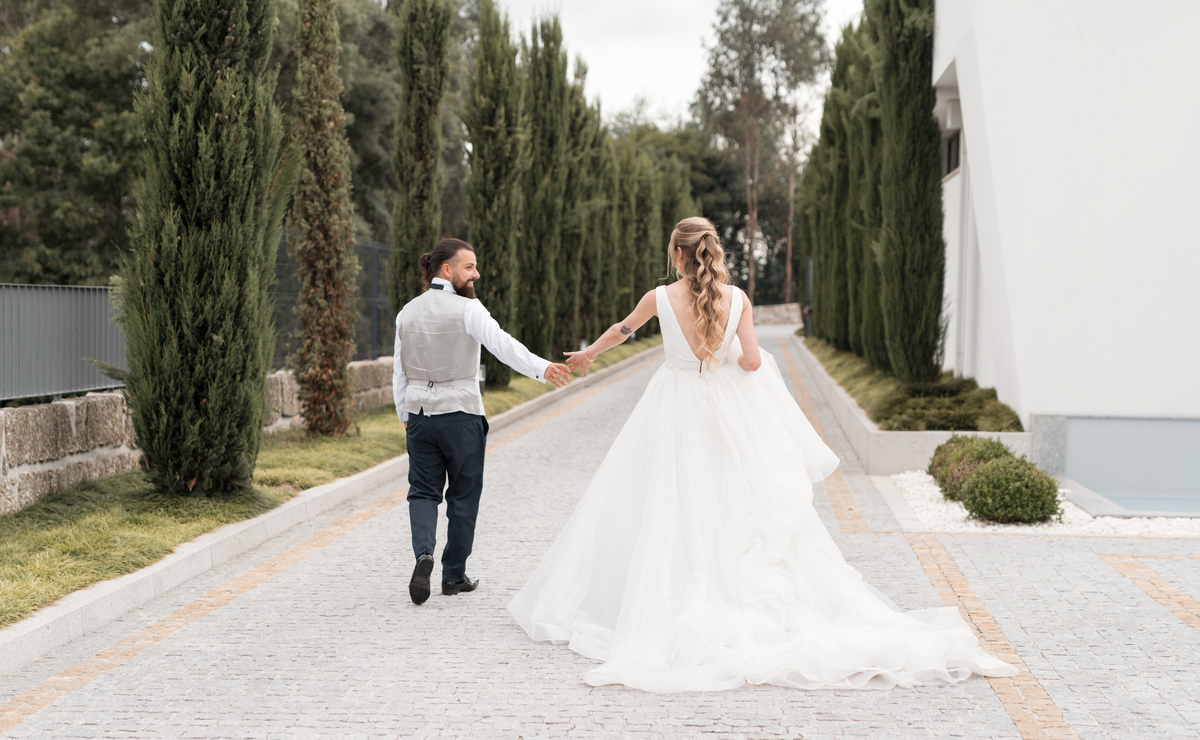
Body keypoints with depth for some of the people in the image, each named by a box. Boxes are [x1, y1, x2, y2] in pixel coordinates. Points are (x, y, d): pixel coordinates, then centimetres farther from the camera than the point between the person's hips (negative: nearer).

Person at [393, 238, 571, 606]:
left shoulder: (407, 312, 7)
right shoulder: (467, 309, -11)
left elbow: (399, 371, 11)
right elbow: (502, 344, -27)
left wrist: (405, 416, 20)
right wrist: (541, 368, -37)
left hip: (420, 414, 5)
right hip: (460, 414, -4)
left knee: (423, 490, 10)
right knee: (463, 494, 9)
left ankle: (424, 553, -16)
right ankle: (454, 575, 15)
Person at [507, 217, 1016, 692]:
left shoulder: (661, 298, -6)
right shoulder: (737, 299, -4)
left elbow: (622, 330, 14)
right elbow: (750, 361, -8)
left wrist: (588, 355, 33)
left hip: (674, 414, -1)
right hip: (726, 417, 1)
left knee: (671, 511, 5)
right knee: (742, 506, 5)